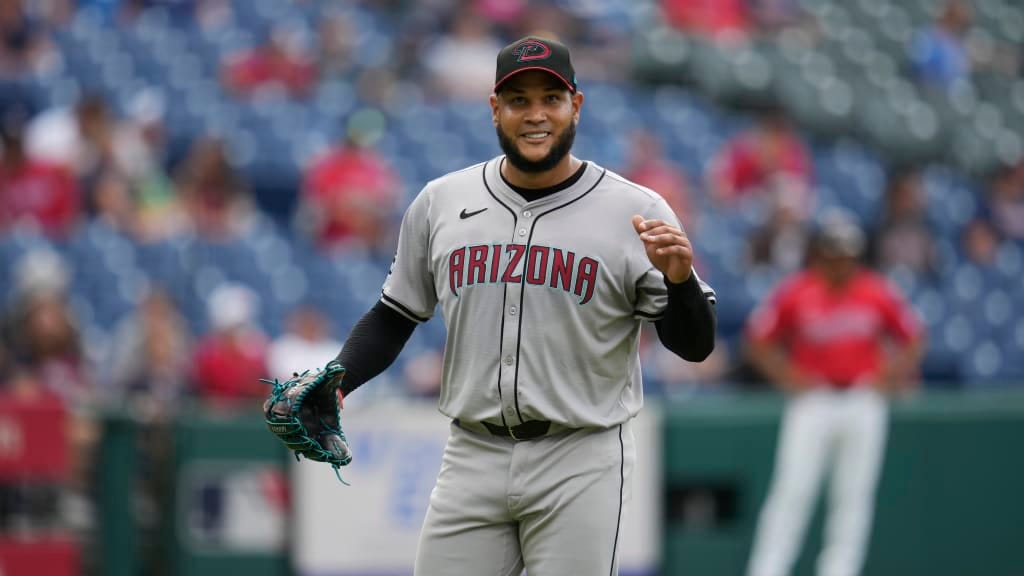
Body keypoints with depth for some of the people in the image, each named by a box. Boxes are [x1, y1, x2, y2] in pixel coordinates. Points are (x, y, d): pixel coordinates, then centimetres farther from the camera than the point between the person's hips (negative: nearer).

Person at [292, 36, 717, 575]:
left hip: (580, 464, -3)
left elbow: (695, 346, -3)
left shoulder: (636, 211, -4)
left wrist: (679, 280, -23)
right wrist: (334, 383, -1)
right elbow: (393, 317, 15)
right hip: (472, 459, 3)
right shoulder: (440, 202, 6)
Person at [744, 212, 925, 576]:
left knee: (854, 496, 2)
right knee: (792, 490, -9)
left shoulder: (878, 293, -1)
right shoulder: (795, 293, -6)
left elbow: (912, 338, 10)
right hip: (812, 401, -2)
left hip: (864, 402, 2)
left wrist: (893, 375, -3)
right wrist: (787, 375, -8)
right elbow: (758, 339, 2)